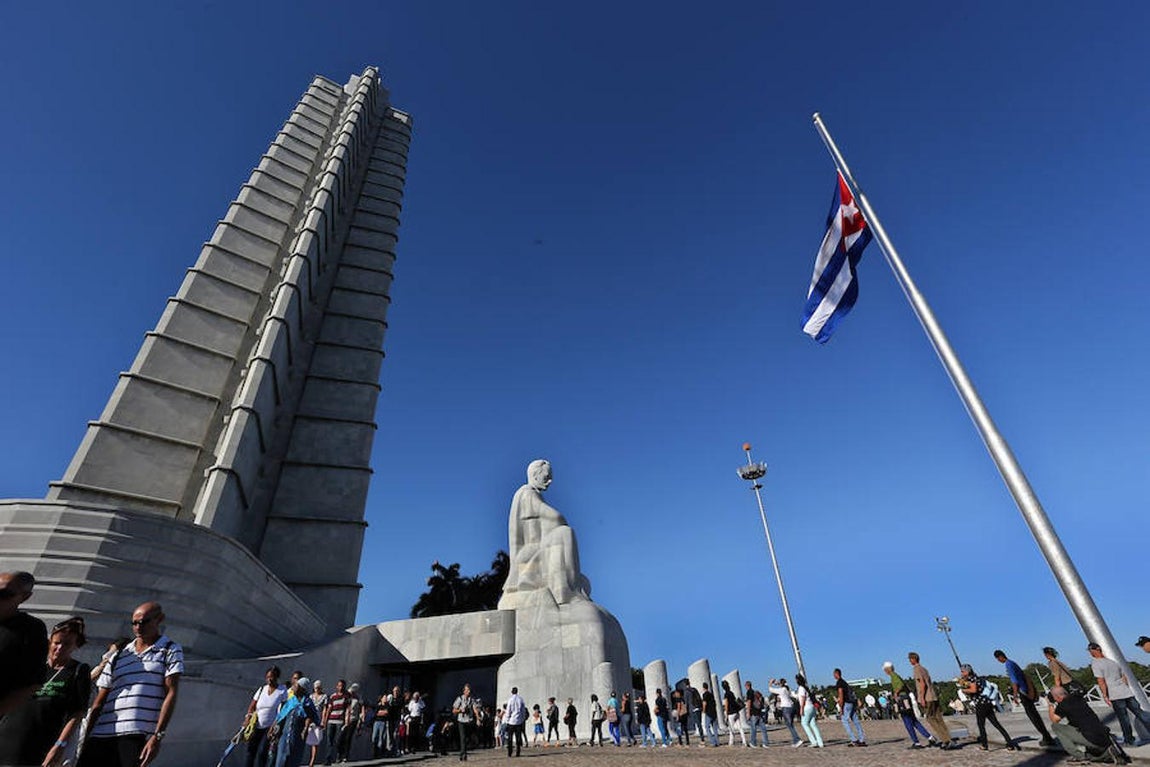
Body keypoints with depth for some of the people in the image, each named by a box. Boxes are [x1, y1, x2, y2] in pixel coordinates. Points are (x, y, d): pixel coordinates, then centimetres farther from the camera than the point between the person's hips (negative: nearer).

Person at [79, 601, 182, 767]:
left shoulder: (171, 651, 3)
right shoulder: (119, 656, 16)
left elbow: (171, 694, -4)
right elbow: (99, 701, 18)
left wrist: (157, 736, -12)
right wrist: (85, 739, 9)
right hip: (101, 735, 4)